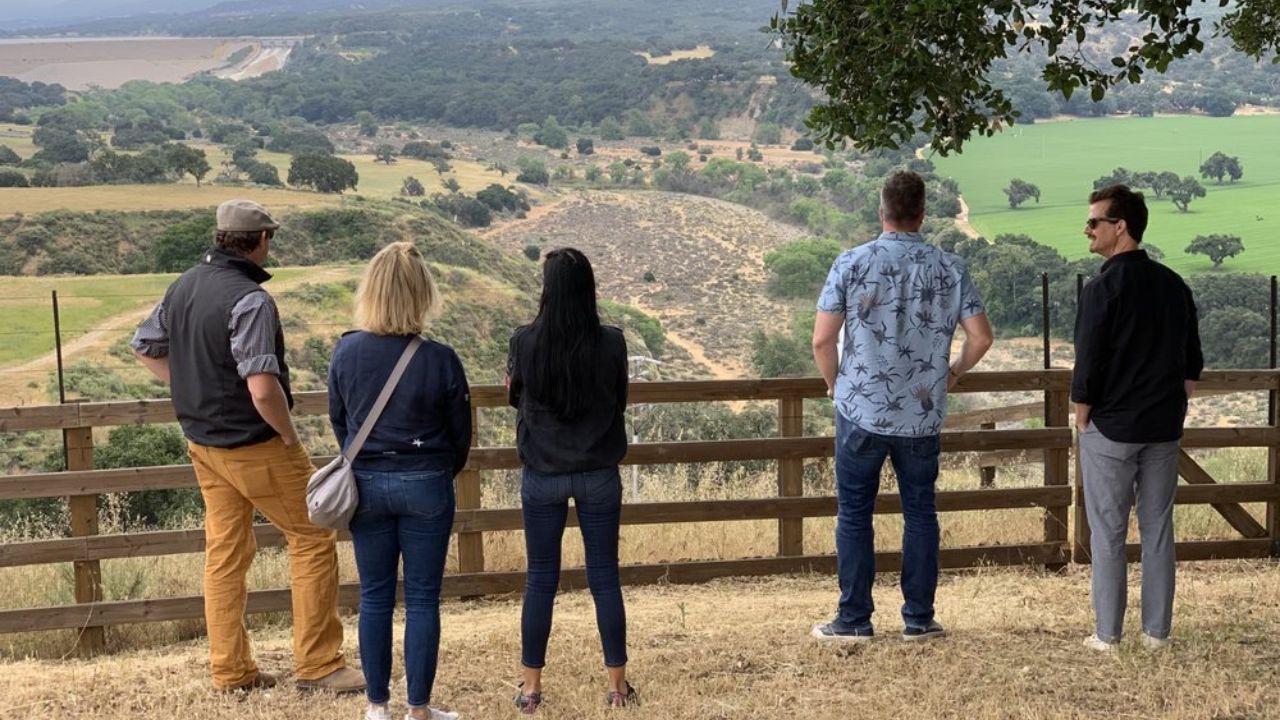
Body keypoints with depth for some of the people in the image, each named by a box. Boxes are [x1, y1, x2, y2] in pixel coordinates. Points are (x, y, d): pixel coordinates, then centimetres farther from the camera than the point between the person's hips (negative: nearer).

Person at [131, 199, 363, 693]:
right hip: (255, 445, -8)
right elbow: (262, 389, -30)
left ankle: (231, 672, 21)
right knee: (313, 539, 5)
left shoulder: (183, 287, 3)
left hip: (202, 442, 8)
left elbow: (145, 348, 17)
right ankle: (318, 665, 7)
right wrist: (289, 435, -15)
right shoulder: (249, 300, -23)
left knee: (224, 553, 14)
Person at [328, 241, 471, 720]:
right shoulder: (440, 360, -15)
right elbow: (461, 434, -3)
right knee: (422, 599, 8)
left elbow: (338, 421, 6)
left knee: (375, 597, 13)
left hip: (367, 484, 2)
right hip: (426, 484, -2)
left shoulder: (346, 352, -8)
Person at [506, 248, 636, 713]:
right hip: (599, 476, 0)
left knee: (540, 580, 9)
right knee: (604, 578, 9)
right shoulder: (611, 343, -10)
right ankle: (617, 684, 16)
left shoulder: (525, 342, -11)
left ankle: (531, 687, 15)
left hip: (542, 477, 0)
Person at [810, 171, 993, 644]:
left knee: (854, 515, 8)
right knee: (920, 513, 12)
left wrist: (834, 383, 10)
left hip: (861, 410, -2)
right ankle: (919, 620, 17)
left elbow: (822, 340, -8)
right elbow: (981, 337, -1)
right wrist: (953, 373, 17)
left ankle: (854, 621, 12)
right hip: (923, 414, 2)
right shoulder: (949, 269, -1)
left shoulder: (851, 263, -7)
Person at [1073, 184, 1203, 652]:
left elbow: (1087, 367, -15)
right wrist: (1170, 409, 16)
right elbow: (1192, 368, 9)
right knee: (1158, 528, 11)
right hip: (1163, 429, 5)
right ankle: (1157, 631, 16)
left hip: (1111, 428, -5)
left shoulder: (1103, 288, -15)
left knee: (1108, 531, 3)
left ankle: (1107, 634, 7)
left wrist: (1082, 418, -2)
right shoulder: (1174, 285, 5)